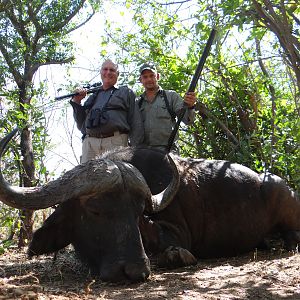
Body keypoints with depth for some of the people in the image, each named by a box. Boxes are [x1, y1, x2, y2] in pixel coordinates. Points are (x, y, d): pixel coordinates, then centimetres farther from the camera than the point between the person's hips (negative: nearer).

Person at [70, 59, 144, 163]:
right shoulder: (92, 96, 29)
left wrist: (133, 149, -2)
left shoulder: (126, 93, 20)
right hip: (90, 142, 3)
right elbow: (81, 125, 27)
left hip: (115, 142, -3)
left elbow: (136, 124, 11)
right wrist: (77, 102, 16)